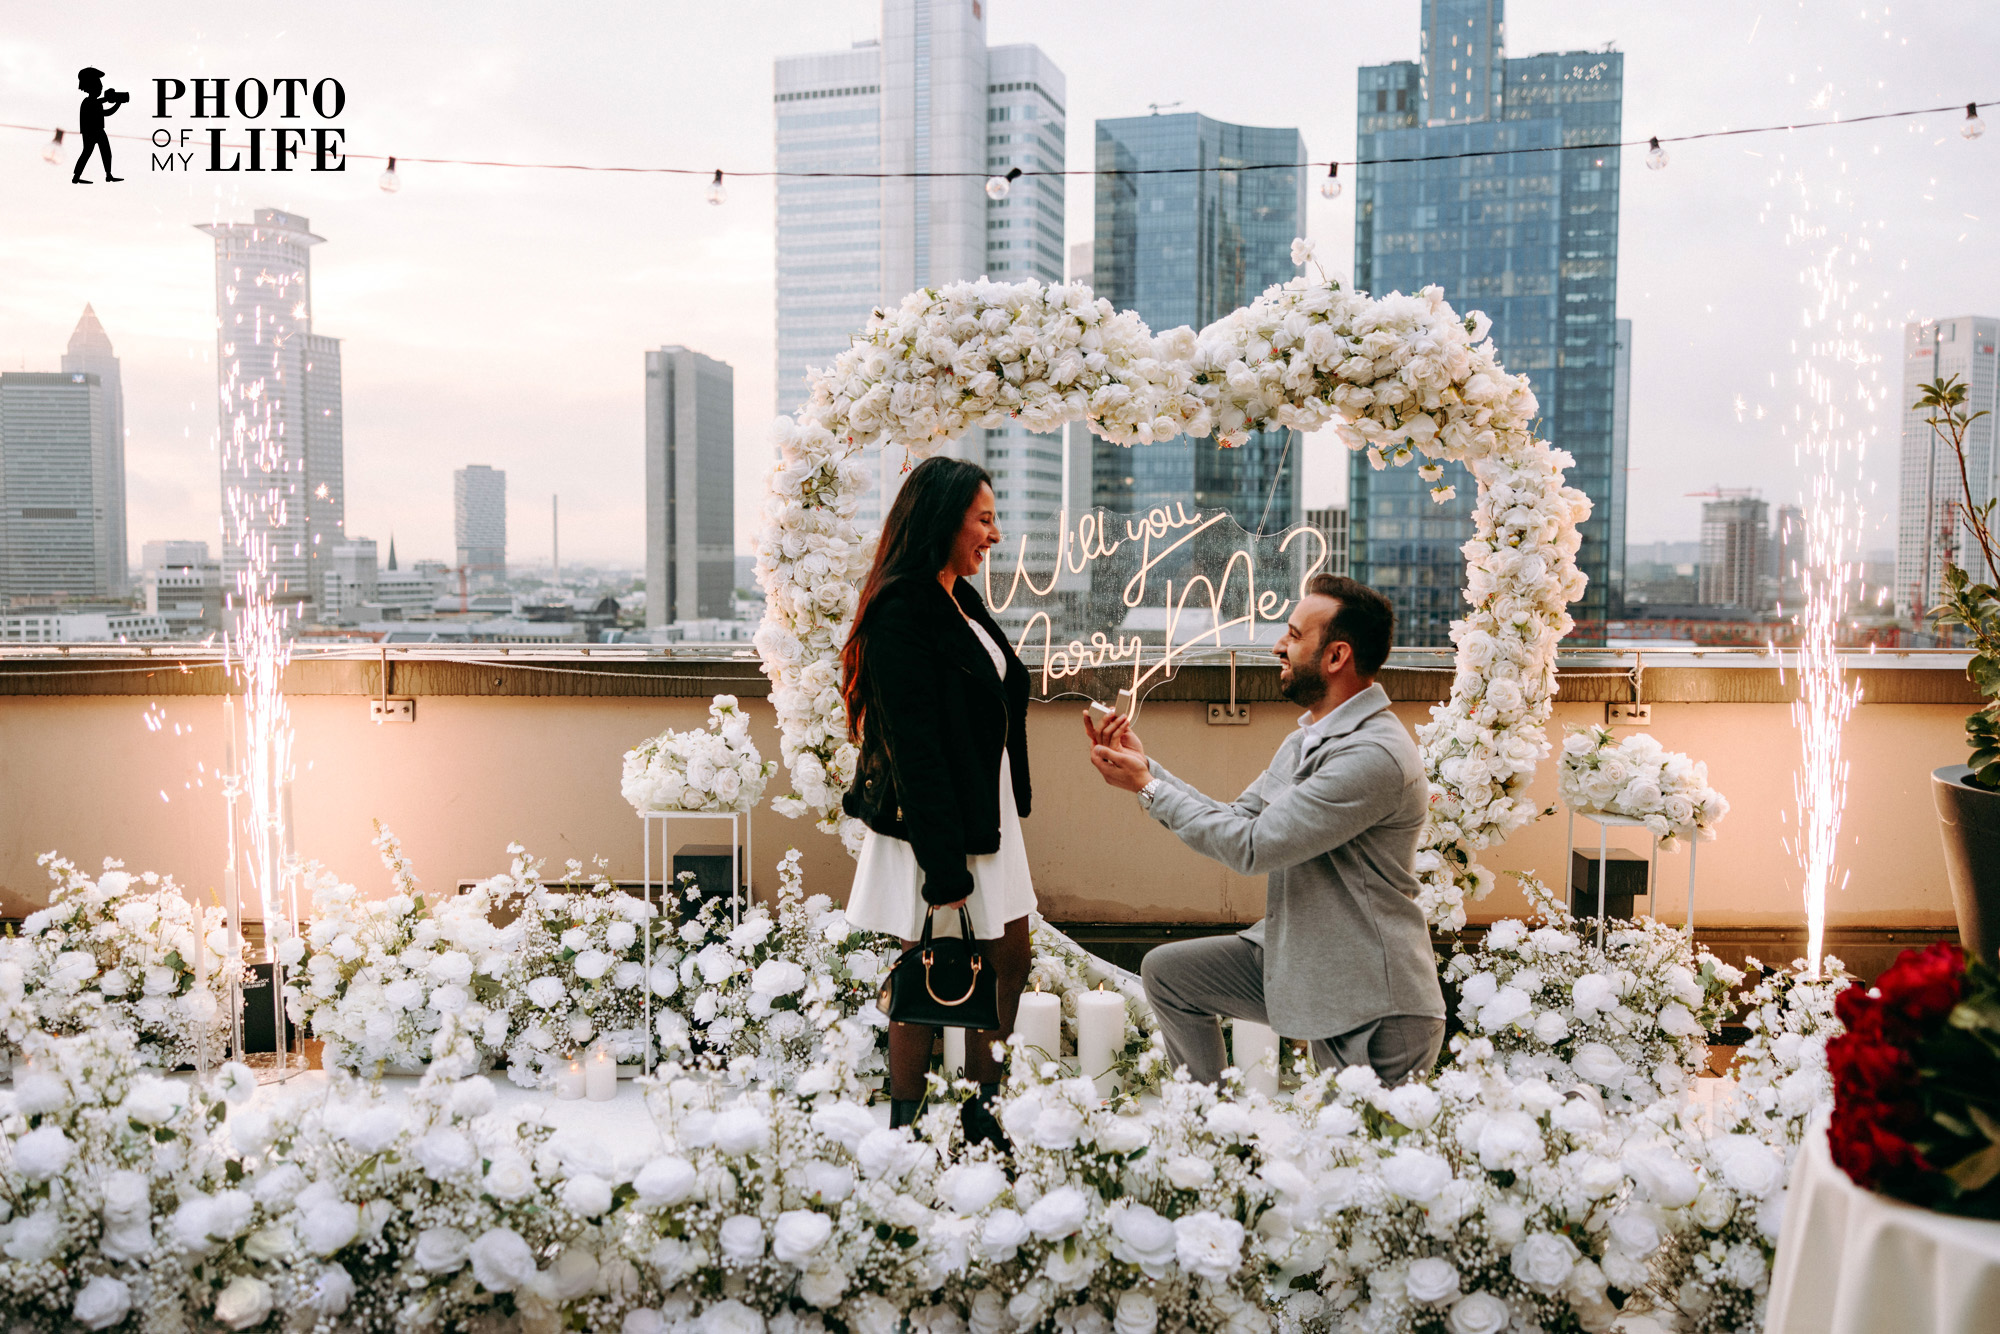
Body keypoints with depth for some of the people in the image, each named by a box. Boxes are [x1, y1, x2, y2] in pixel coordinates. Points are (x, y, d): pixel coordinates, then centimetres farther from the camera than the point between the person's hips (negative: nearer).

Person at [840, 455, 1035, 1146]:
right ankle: (906, 1128, 19)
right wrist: (944, 864, -22)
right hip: (933, 825, -9)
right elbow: (914, 746, -21)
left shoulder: (961, 599, 11)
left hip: (987, 815, 9)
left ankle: (981, 1111, 27)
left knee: (1009, 958, 13)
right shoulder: (901, 615, -18)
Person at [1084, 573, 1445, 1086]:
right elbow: (1237, 820, 11)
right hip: (1291, 956, 9)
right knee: (1167, 971, 10)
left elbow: (1251, 846, -24)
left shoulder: (1375, 756, -26)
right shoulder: (1306, 738, 7)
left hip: (1369, 1006, -9)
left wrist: (1148, 787, -14)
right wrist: (1145, 766, 5)